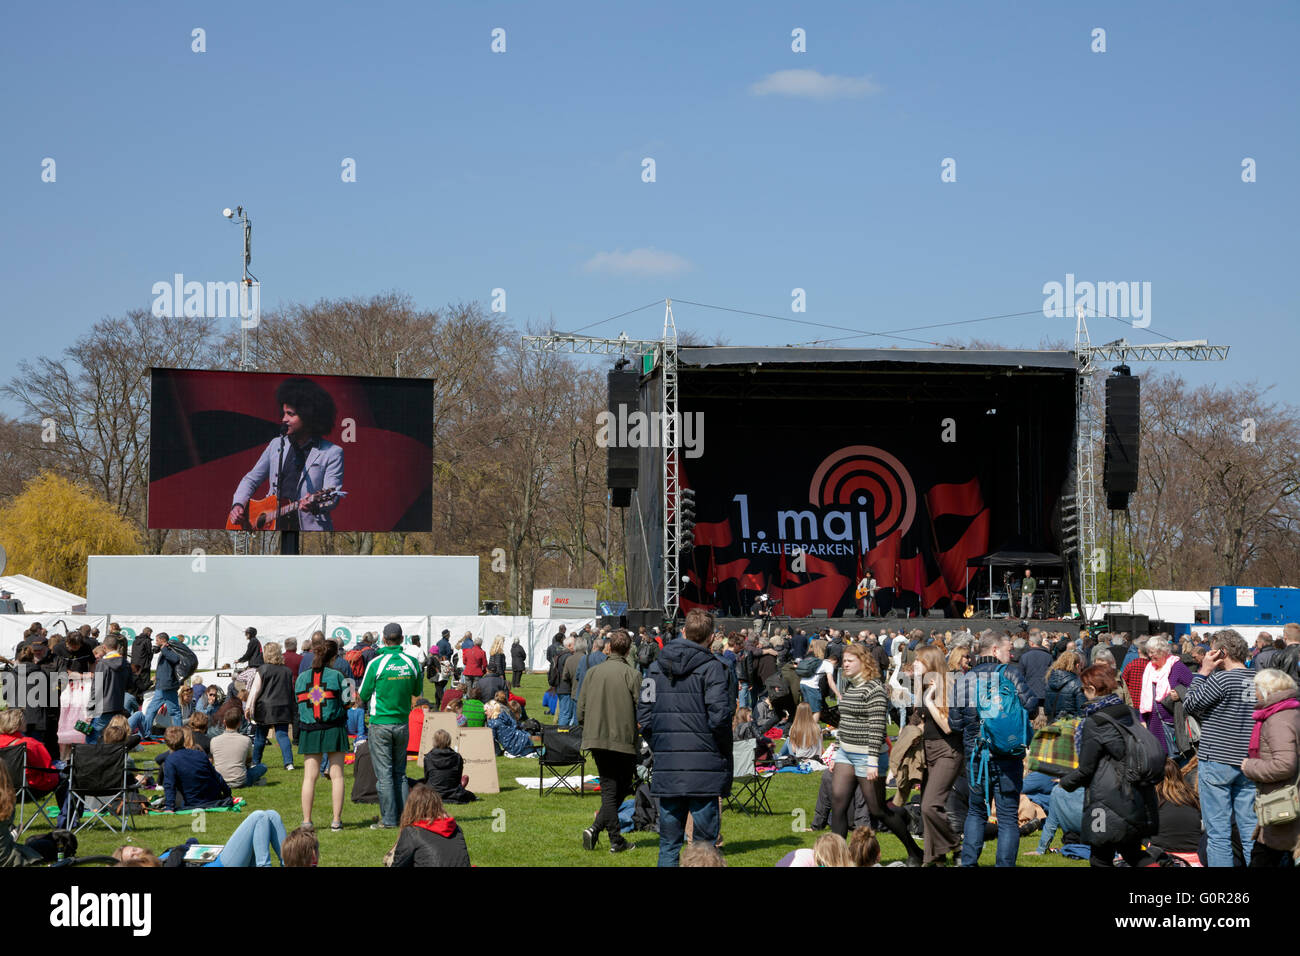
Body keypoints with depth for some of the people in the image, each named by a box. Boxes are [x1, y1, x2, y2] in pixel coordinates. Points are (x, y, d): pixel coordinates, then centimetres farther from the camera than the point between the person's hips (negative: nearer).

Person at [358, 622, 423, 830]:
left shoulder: (376, 663, -12)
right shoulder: (412, 662, -1)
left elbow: (363, 695, -4)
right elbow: (417, 692, 11)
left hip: (380, 724, -4)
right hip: (402, 724, 4)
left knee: (384, 773, 0)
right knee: (400, 772, 14)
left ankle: (388, 819, -1)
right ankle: (404, 816, 13)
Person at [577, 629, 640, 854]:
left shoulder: (592, 673, 4)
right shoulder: (630, 674, -8)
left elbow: (580, 710, 7)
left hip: (596, 740, 4)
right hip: (624, 741, -4)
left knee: (608, 789, 8)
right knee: (621, 789, 8)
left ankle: (616, 840, 0)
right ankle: (596, 828, -4)